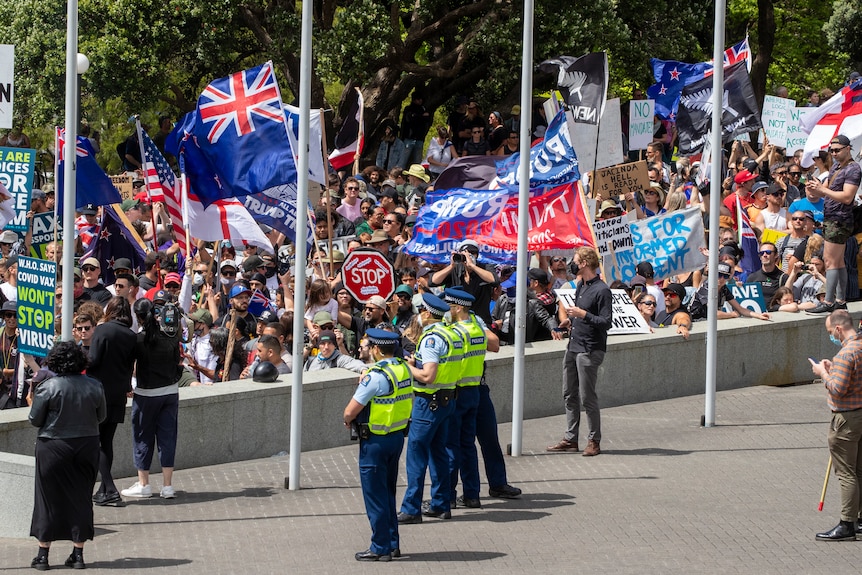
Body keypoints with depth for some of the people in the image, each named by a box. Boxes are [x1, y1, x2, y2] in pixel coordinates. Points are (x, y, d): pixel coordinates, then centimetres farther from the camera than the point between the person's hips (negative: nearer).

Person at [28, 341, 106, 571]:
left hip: (53, 448, -3)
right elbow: (101, 416, 7)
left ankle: (43, 555, 10)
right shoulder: (94, 386, -4)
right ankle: (78, 554, 12)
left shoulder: (47, 388, -13)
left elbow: (35, 420, -8)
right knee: (81, 498, 11)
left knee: (49, 499, 6)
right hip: (87, 446, 3)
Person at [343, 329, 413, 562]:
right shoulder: (404, 369, 2)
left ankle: (380, 548, 8)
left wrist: (349, 420, 3)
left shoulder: (376, 376, -22)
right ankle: (393, 544, 24)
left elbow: (350, 412, -19)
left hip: (375, 441, -8)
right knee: (388, 493, 19)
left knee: (375, 496, 3)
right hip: (398, 435, 8)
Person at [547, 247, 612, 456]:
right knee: (569, 394, 11)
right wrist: (570, 320, 14)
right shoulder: (580, 286, 13)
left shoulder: (602, 290, -15)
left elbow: (606, 322, -20)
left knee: (587, 397, -5)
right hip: (573, 346, 9)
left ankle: (594, 441, 3)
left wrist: (582, 315, -25)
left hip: (589, 350, -9)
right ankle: (570, 438, 17)